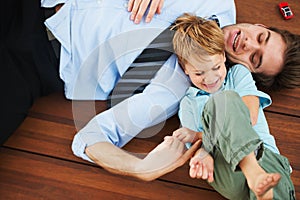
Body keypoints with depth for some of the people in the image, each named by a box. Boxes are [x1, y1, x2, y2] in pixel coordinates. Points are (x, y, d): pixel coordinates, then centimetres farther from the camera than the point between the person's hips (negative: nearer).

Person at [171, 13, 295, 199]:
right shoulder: (189, 103, 22)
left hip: (264, 156, 0)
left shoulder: (238, 74, 20)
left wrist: (199, 135, 0)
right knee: (224, 99, -29)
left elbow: (249, 116, 5)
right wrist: (203, 155, -16)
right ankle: (254, 176, -43)